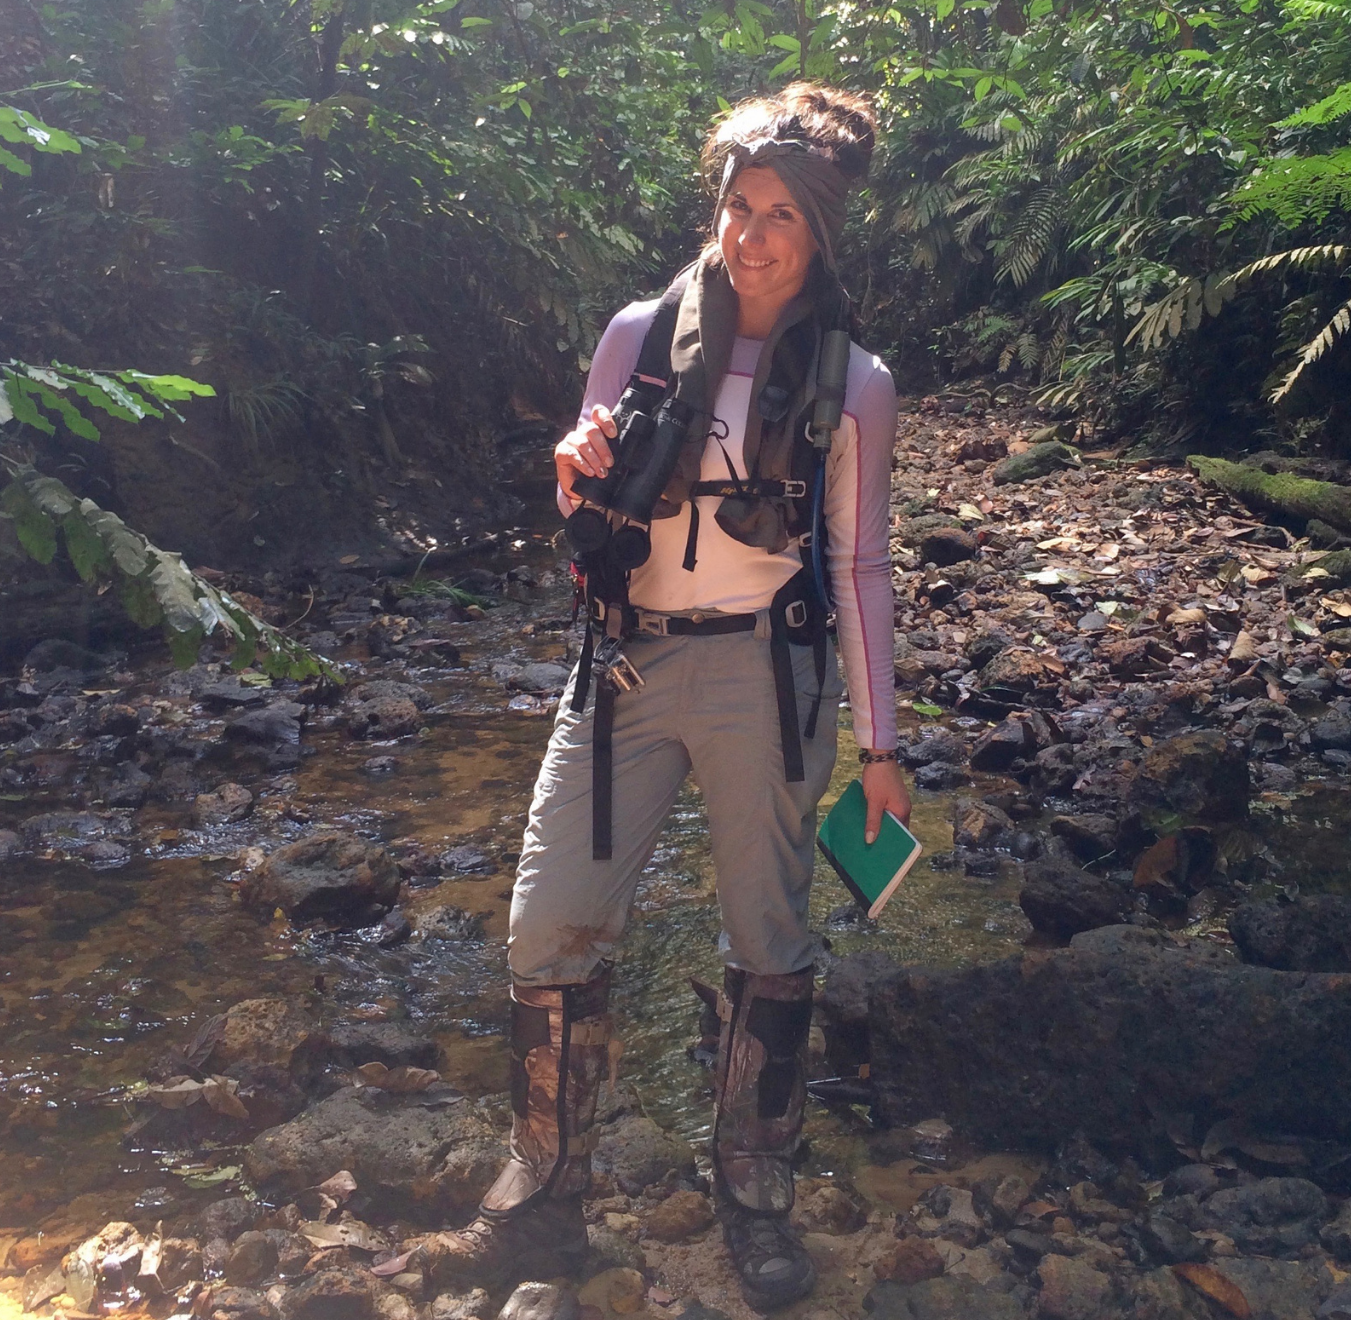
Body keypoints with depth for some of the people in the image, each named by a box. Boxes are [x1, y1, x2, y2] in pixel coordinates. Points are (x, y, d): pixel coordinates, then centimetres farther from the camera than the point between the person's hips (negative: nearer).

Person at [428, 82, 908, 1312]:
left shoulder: (855, 384, -2)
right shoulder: (640, 336, 1)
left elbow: (860, 564, 2)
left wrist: (879, 741, 1)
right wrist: (579, 480, -17)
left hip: (765, 676, -1)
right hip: (627, 664, 2)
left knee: (770, 945, 7)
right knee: (553, 931, 0)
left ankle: (755, 1200, 28)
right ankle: (542, 1202, 19)